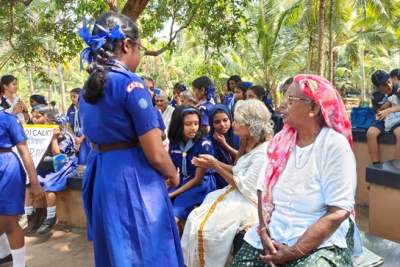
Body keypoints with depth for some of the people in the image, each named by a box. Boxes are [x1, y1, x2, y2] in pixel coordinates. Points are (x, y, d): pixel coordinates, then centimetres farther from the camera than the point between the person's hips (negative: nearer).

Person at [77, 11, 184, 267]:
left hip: (101, 179, 9)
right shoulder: (131, 84, -16)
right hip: (134, 181, -8)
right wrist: (173, 175, 4)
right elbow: (156, 155, -17)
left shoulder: (87, 88, 10)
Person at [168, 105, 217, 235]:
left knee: (174, 215, -24)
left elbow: (198, 179, -15)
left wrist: (173, 194, -17)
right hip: (183, 181, 6)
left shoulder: (204, 144, -16)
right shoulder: (174, 143, 0)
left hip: (203, 184, -5)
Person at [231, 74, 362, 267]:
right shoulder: (281, 140, 2)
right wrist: (264, 233, -11)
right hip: (274, 234, 4)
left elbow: (338, 211, -16)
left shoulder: (335, 144, -13)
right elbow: (264, 188, 3)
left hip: (322, 240, -4)